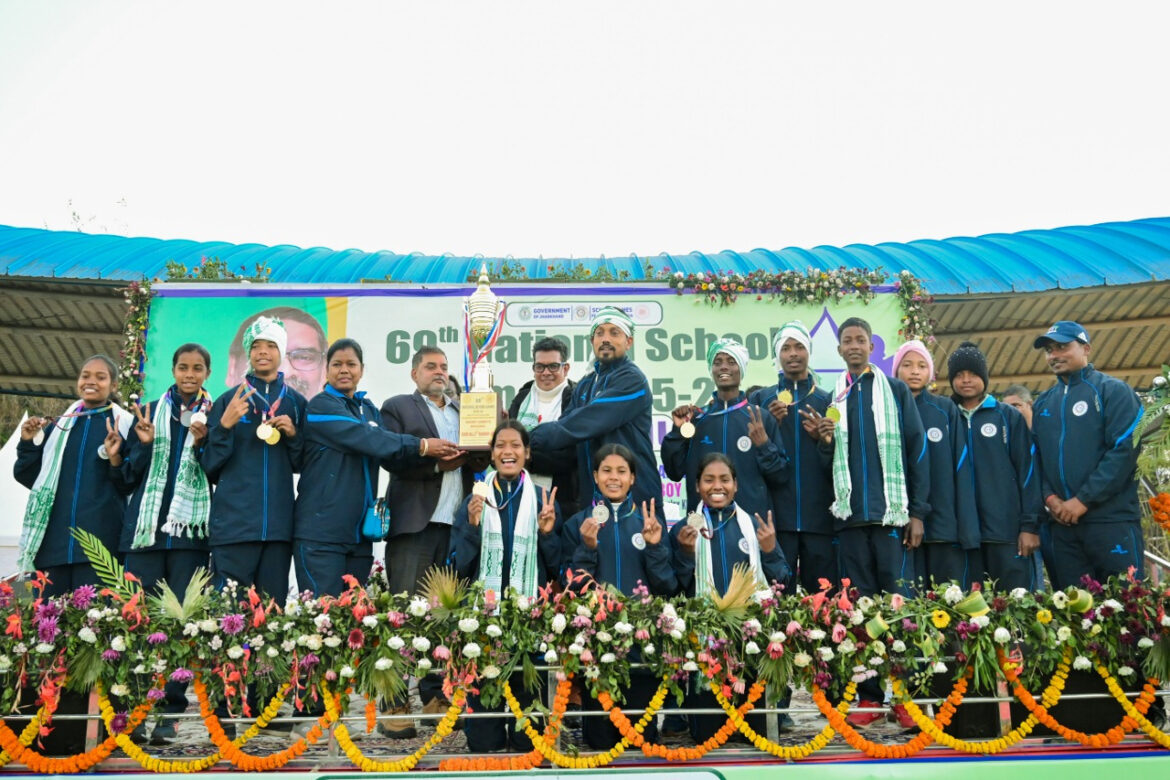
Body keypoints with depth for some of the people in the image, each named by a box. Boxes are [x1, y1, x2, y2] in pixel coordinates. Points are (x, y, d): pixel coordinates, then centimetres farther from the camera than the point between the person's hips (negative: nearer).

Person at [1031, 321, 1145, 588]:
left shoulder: (1113, 391, -1)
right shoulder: (1043, 403, 17)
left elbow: (1125, 449, -12)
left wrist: (1083, 499, -15)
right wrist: (1049, 497, -4)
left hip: (1111, 519, -5)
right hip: (1062, 522, 5)